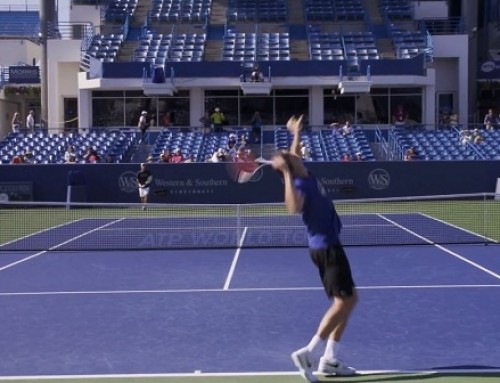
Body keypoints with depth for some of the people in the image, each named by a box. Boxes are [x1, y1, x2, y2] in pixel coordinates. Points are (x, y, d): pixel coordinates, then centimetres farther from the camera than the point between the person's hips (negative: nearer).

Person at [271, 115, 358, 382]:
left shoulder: (306, 177, 7)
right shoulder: (299, 184, -19)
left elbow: (295, 155, 29)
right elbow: (294, 207, -42)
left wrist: (297, 133, 33)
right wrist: (286, 173, -37)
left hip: (329, 245, 9)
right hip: (326, 247, -9)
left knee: (348, 299, 12)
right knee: (344, 301, -10)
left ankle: (330, 359, 12)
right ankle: (307, 353, -9)